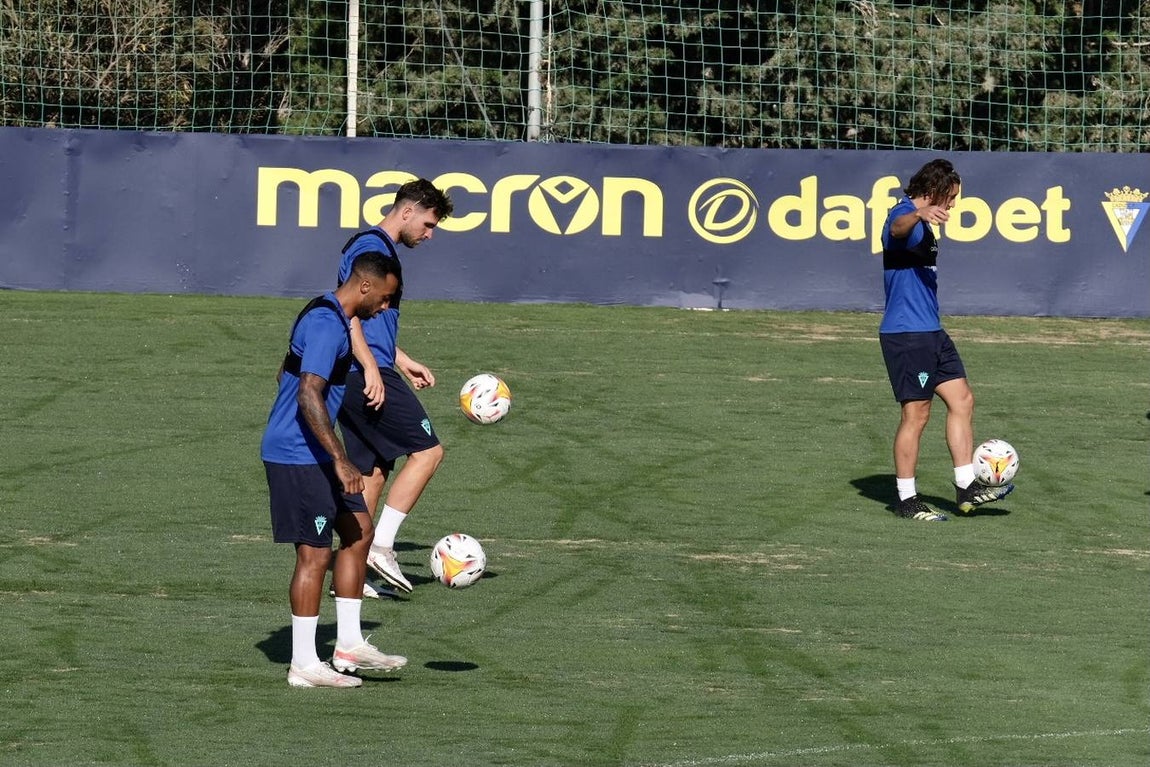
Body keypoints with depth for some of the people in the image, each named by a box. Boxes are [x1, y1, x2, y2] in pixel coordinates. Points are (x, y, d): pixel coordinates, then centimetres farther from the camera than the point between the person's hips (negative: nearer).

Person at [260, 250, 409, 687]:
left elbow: (287, 374, 26)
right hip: (298, 458, -11)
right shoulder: (327, 326, -20)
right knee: (315, 552, -6)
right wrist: (340, 461, -30)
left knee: (358, 532, 14)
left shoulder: (328, 317, 13)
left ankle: (349, 644, 19)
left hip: (313, 455, 11)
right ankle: (304, 666, 0)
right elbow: (309, 395, -29)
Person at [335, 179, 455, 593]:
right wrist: (371, 369, -24)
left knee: (373, 470, 10)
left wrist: (404, 362, 33)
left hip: (352, 381, 10)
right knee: (427, 451, -9)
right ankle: (381, 545, -12)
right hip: (367, 375, -10)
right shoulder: (371, 248, -10)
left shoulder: (379, 248, 22)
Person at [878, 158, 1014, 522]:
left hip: (930, 332, 11)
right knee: (916, 413, -6)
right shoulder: (904, 215, -15)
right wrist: (919, 213, -64)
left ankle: (967, 486, 13)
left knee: (962, 400, 9)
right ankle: (907, 501, 1)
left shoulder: (924, 226, 19)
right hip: (906, 332, -11)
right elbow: (898, 227, -42)